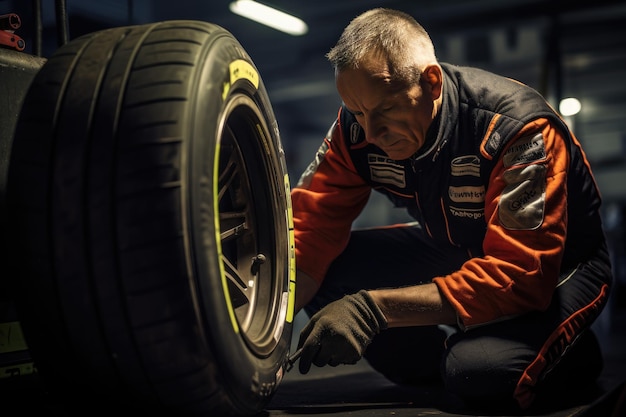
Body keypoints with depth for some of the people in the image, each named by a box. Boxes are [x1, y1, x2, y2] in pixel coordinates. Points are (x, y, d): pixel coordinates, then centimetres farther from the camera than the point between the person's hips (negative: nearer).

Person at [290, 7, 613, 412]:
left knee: (476, 370, -35)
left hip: (556, 267, -5)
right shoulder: (359, 125, -15)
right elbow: (312, 224, -14)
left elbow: (521, 277, -38)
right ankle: (447, 359, 0)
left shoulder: (519, 128, -33)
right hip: (452, 252, 6)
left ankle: (573, 351, -1)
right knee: (326, 271, -16)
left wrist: (373, 307, -46)